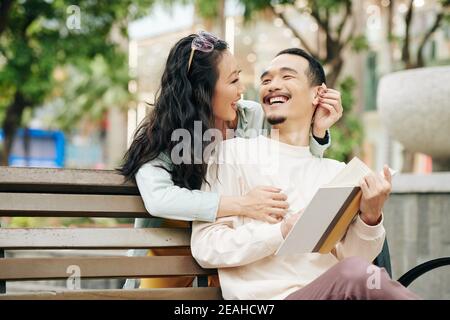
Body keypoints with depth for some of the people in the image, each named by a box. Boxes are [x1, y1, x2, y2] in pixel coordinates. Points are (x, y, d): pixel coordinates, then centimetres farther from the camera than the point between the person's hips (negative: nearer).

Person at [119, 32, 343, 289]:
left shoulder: (254, 117, -11)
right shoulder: (160, 137, -21)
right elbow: (158, 197, -40)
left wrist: (318, 131, -19)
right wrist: (242, 205, -45)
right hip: (172, 250, -2)